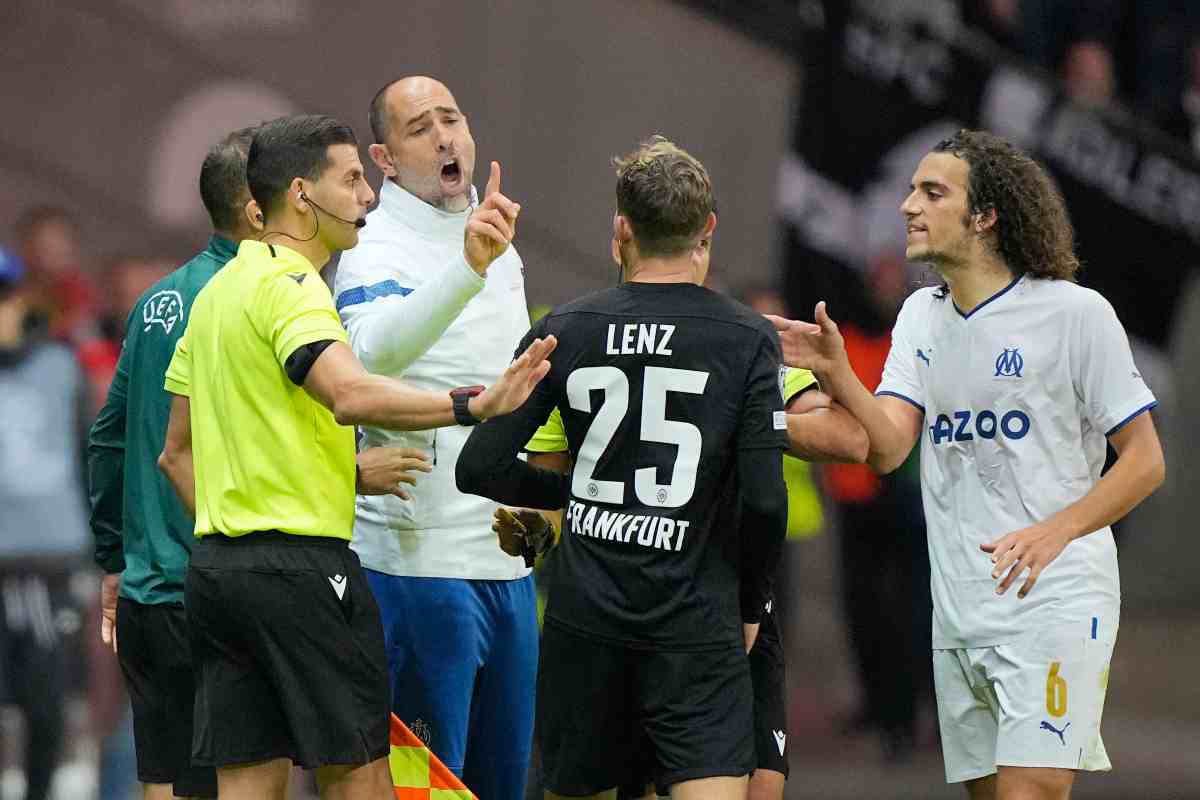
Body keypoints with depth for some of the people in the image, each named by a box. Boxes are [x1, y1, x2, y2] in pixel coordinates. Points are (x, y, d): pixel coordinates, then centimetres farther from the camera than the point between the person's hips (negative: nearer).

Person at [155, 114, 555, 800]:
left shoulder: (217, 293, 17)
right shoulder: (290, 286, -12)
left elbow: (178, 452, 21)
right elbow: (351, 395, -31)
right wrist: (477, 404, -37)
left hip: (216, 564, 9)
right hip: (304, 564, -9)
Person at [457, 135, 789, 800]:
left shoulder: (566, 331, 1)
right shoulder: (747, 340, -4)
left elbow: (480, 468, 1)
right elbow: (765, 500, -9)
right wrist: (751, 604, 7)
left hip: (583, 614, 3)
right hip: (695, 622, -3)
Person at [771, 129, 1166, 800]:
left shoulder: (1074, 312, -7)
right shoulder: (921, 316, 12)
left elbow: (1146, 461, -6)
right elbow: (887, 448, 0)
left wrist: (1054, 531, -21)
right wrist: (836, 374, -18)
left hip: (1054, 602, -6)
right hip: (959, 614, 6)